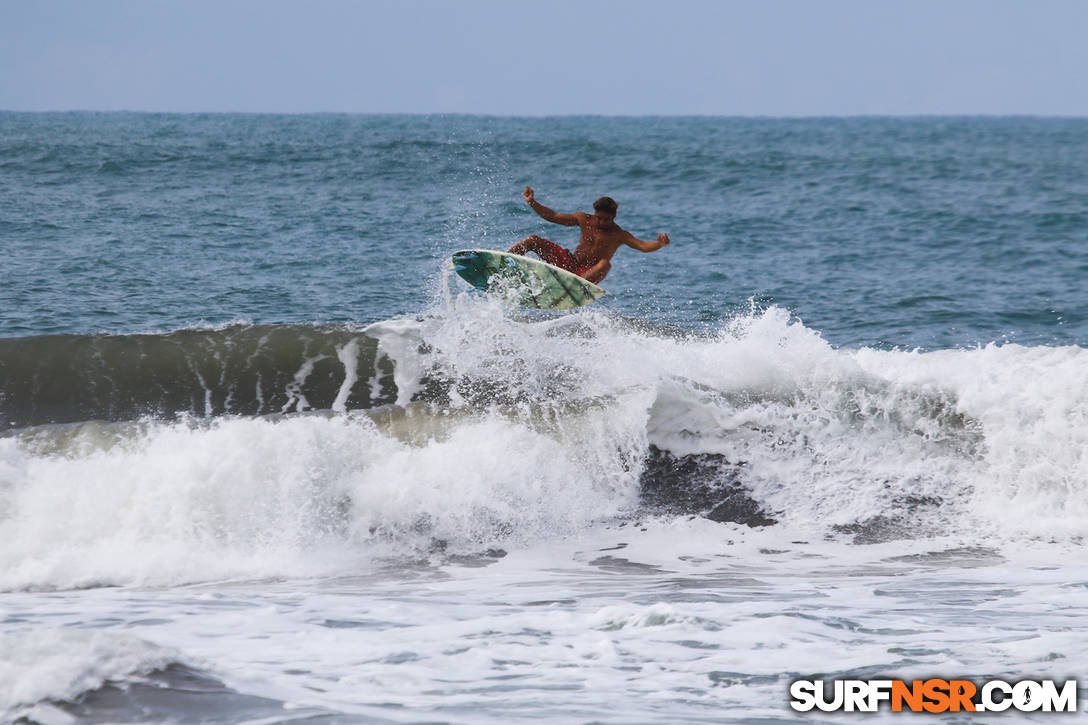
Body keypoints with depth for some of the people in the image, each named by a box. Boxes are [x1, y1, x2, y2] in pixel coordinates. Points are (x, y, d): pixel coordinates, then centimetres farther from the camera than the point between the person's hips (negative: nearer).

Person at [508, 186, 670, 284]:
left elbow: (642, 246, -19)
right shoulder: (584, 220, 3)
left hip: (589, 272, -4)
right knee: (533, 241, -6)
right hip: (570, 263, 4)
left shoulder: (618, 234, -7)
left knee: (605, 264, -41)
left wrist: (659, 244, -39)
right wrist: (532, 202, 0)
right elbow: (553, 217, 8)